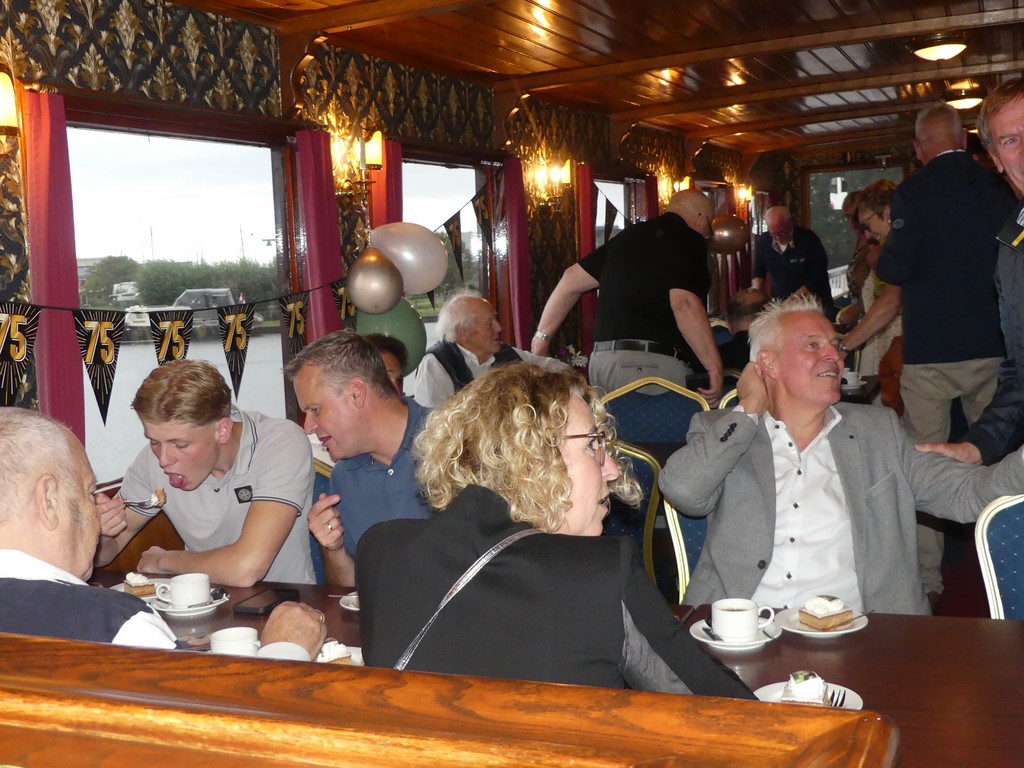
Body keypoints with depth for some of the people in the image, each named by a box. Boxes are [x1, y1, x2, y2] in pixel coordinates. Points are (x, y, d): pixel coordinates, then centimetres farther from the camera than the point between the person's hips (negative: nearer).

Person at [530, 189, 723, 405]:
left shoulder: (629, 235, 20)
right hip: (654, 363, -8)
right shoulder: (689, 241, -2)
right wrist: (715, 367, -15)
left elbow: (572, 279, 20)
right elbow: (684, 304, -17)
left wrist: (542, 337, 25)